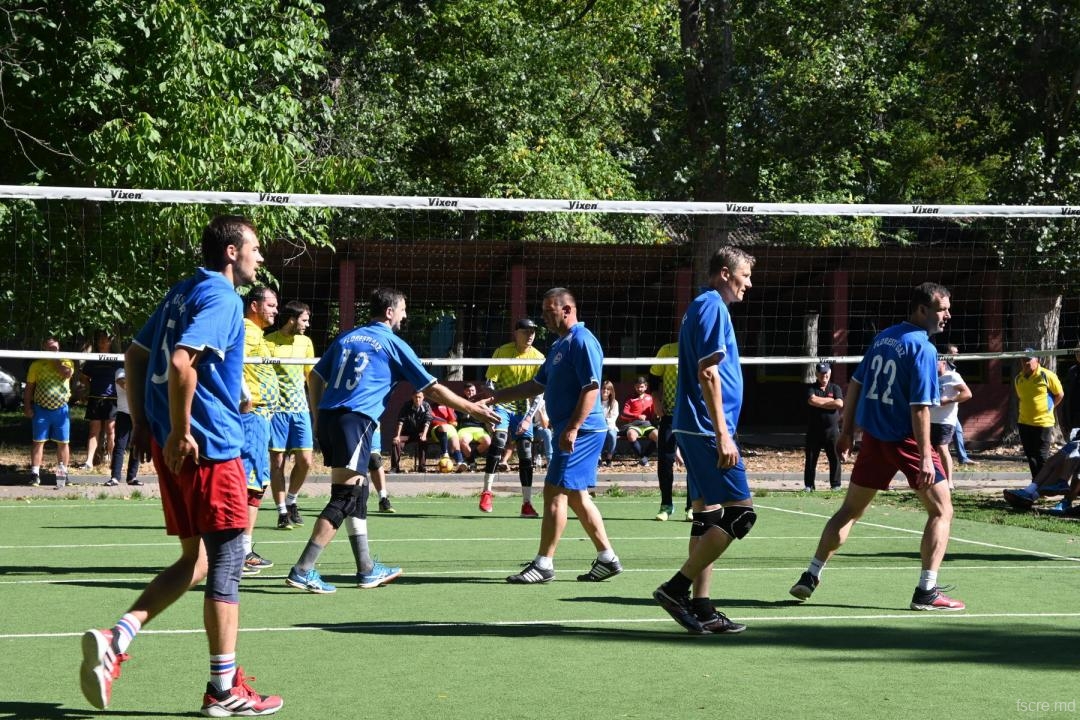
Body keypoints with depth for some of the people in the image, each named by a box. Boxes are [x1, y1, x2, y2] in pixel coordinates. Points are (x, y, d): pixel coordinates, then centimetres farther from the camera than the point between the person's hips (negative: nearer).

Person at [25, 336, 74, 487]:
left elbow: (67, 373, -17)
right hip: (41, 409, -1)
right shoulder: (36, 365, 5)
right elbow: (29, 387, 5)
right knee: (38, 441, -1)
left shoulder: (66, 362, 6)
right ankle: (35, 474, 1)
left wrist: (56, 360, -9)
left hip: (61, 409, 1)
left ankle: (62, 473, 14)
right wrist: (27, 406, -3)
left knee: (63, 442, 4)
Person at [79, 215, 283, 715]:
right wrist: (180, 432, -20)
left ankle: (116, 638, 0)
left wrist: (142, 424, 20)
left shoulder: (182, 294, 16)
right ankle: (225, 690, 4)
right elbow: (181, 361, -26)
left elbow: (135, 356, 21)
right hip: (209, 447, -9)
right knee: (226, 561, -1)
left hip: (175, 444, 9)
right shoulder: (222, 298, -12)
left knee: (196, 561, 15)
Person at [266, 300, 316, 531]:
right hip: (276, 409, -4)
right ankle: (282, 512, 7)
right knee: (277, 462, -1)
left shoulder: (305, 342, 11)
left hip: (300, 408, 4)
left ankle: (291, 500, 19)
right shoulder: (268, 342, -5)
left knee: (305, 460, -3)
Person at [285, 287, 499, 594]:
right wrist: (474, 409, 12)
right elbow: (433, 389, 4)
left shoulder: (347, 337, 18)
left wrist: (318, 416, 24)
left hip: (327, 419, 7)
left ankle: (367, 570, 22)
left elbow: (315, 377, 18)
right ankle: (302, 571, -15)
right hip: (355, 422, -7)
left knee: (358, 493, 16)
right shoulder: (394, 345, 2)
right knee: (344, 499, -8)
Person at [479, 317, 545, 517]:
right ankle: (487, 492, -18)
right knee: (498, 440, -27)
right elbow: (490, 384, -7)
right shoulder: (502, 352, -8)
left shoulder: (538, 358, -2)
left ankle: (527, 504, 5)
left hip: (523, 410, 3)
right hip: (502, 405, -3)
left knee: (526, 454, -2)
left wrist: (528, 418, -11)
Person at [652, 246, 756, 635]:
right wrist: (722, 435, -21)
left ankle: (701, 608, 9)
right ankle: (677, 588, -9)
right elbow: (708, 374, -18)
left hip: (695, 429, 10)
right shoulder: (713, 307, -11)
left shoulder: (704, 306, 19)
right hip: (708, 429, -10)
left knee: (707, 515, 9)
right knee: (740, 511, -10)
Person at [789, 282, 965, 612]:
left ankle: (810, 577, 15)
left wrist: (847, 430, 22)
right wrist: (925, 458, -22)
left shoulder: (883, 337, 8)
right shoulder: (923, 349, -15)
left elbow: (856, 383, 14)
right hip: (906, 439, -7)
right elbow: (919, 407, -21)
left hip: (873, 436, 7)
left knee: (850, 510, 17)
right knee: (941, 510, 4)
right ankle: (927, 592, -3)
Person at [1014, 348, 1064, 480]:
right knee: (1030, 455, 11)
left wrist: (1048, 408, 0)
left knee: (1042, 457, -4)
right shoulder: (1018, 379, 6)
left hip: (1043, 423, -6)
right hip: (1024, 423, 6)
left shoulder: (1047, 375, -11)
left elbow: (1060, 395, -1)